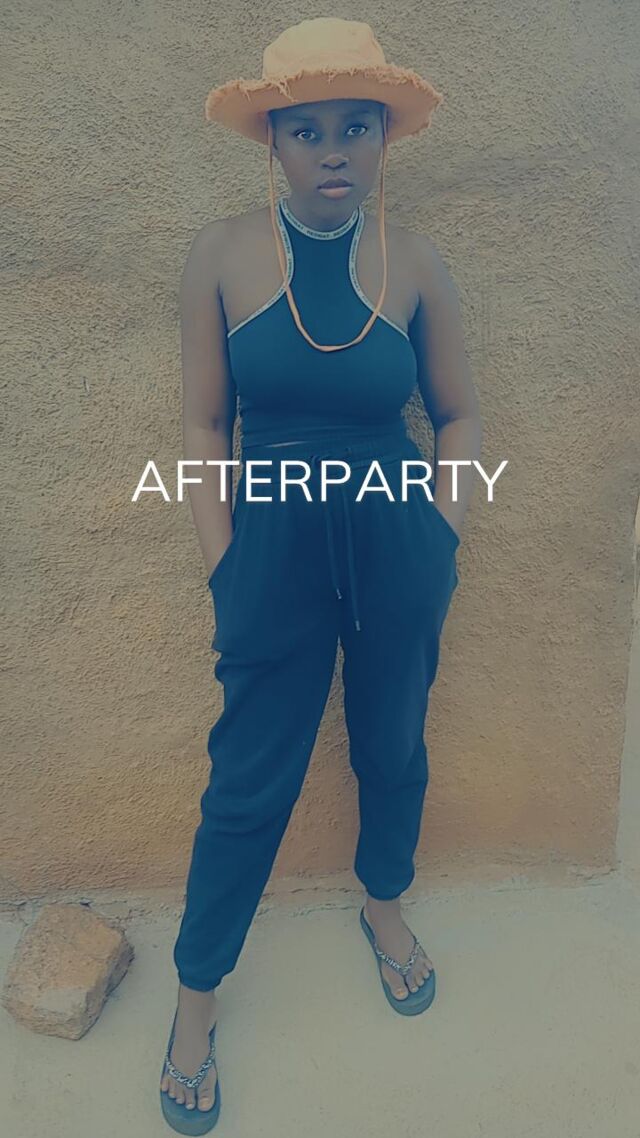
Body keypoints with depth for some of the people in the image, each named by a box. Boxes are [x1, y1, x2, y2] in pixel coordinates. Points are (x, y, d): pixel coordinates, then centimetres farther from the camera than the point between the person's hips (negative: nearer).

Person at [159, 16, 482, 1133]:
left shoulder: (414, 264, -1)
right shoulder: (221, 254, -4)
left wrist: (439, 536, -2)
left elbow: (460, 416, 7)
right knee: (251, 779, 8)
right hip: (274, 546, -1)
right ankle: (197, 992, 33)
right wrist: (225, 565, -6)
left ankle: (385, 904, 50)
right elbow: (204, 425, -3)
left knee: (392, 742, 18)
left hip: (400, 547, 2)